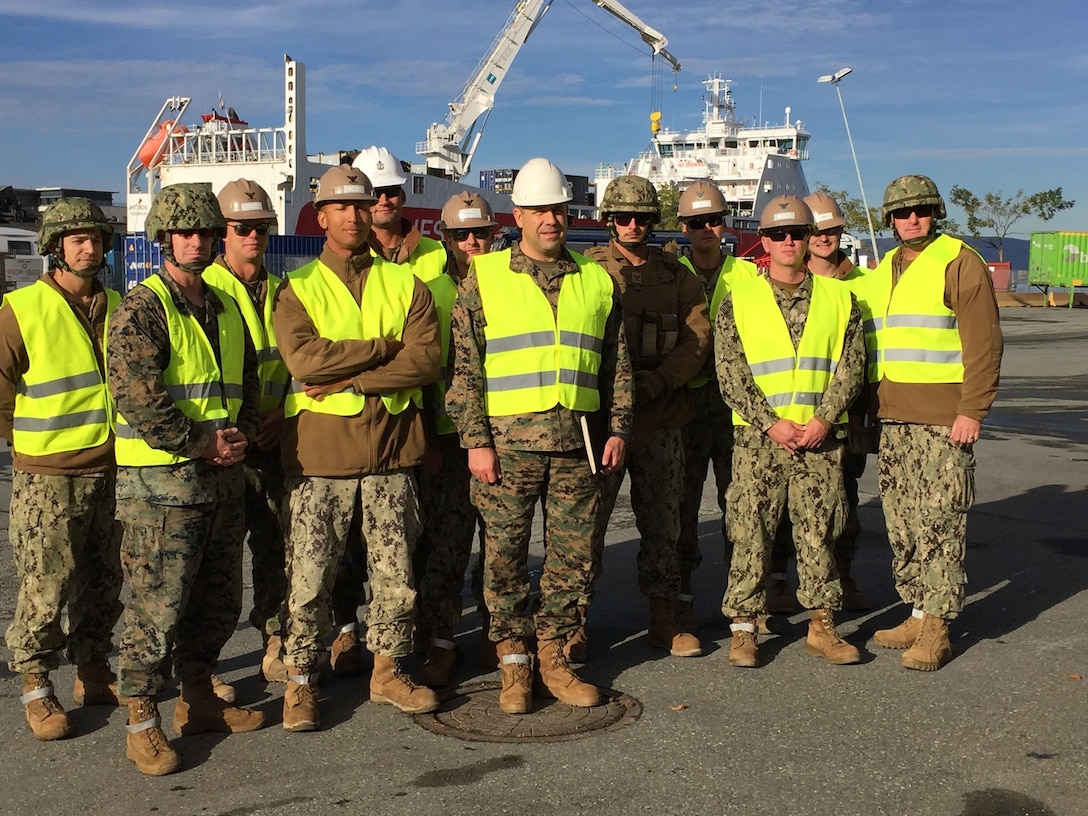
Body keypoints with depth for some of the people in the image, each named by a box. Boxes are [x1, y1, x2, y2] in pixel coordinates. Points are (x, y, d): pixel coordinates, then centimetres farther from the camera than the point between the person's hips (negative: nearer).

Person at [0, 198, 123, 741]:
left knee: (106, 584, 13)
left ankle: (93, 675, 28)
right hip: (48, 477, -5)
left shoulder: (118, 308, 7)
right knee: (46, 589, -1)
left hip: (113, 471, 5)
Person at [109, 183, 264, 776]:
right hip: (161, 482, -7)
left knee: (218, 603, 15)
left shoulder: (227, 308, 15)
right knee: (156, 608, -4)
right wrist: (204, 444, -15)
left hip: (223, 481, 8)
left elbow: (247, 384, 20)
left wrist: (241, 435, 0)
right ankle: (141, 723, 7)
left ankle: (198, 700, 30)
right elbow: (137, 396, -19)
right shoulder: (141, 309, -9)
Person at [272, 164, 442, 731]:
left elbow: (424, 362, -6)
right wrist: (383, 348, -11)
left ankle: (387, 670, 25)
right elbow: (303, 360, -14)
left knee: (395, 569, 9)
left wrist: (350, 378, -13)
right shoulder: (297, 289, 4)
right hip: (320, 450, -2)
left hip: (391, 448, 2)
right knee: (310, 572, 1)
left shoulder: (406, 285, 10)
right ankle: (300, 681, 15)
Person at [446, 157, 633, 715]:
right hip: (507, 443, -2)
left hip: (577, 446, 3)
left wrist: (618, 428, 7)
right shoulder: (483, 279, 3)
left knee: (572, 556, 6)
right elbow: (464, 366, -1)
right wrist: (475, 440, -7)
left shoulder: (597, 281, 12)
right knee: (505, 557, 2)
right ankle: (514, 664, 16)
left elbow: (617, 365, 16)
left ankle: (554, 657, 20)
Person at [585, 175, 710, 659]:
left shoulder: (675, 275, 10)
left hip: (662, 416, 3)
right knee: (590, 515, -1)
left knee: (662, 520, 8)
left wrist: (657, 382, -10)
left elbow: (698, 335, 4)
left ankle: (664, 618, 17)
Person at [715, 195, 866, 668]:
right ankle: (743, 629, 10)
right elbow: (731, 374, -4)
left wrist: (822, 421, -10)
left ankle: (822, 627, 17)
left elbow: (851, 367, 4)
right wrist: (771, 423, -13)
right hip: (757, 438, -1)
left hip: (821, 439, 2)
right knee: (751, 534, 0)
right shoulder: (739, 301, 3)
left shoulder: (838, 298, 8)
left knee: (819, 535, 6)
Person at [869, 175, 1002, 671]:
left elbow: (984, 342, -9)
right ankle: (918, 614, 20)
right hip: (893, 419, 7)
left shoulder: (960, 263, -4)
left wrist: (972, 409, -15)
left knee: (940, 521, -6)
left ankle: (936, 628, 0)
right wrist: (874, 406, 16)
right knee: (901, 523, 9)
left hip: (943, 419, -7)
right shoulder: (882, 271, 17)